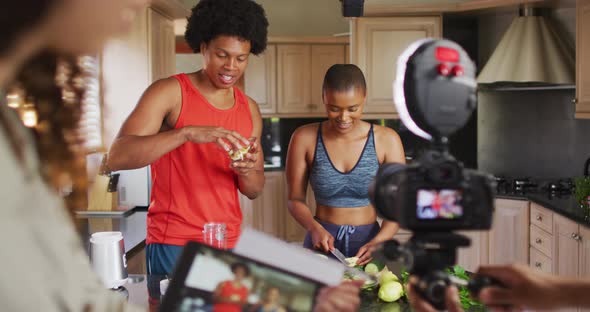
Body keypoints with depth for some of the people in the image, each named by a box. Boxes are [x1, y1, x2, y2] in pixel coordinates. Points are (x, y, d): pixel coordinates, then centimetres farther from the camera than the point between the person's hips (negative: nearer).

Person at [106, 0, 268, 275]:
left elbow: (255, 190, 11)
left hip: (229, 244, 5)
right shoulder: (169, 92, -8)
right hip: (173, 245, -5)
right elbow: (117, 157, -21)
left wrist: (246, 171, -13)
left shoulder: (249, 109, 7)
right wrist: (188, 132, -33)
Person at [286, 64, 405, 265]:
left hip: (367, 243, 0)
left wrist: (378, 242, -19)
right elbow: (295, 199, 1)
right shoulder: (305, 138, -6)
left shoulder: (386, 140, -6)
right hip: (321, 243, 0)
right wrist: (314, 228, -17)